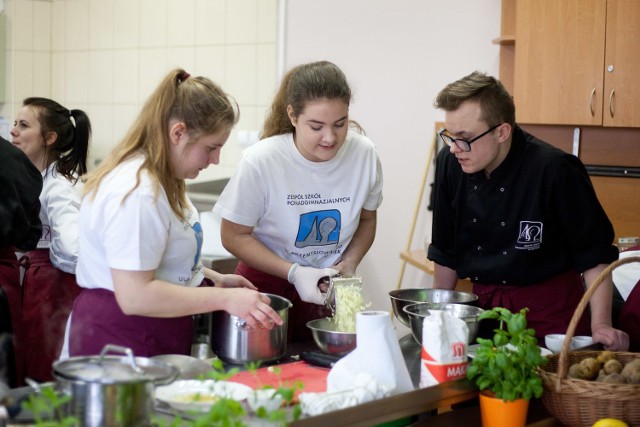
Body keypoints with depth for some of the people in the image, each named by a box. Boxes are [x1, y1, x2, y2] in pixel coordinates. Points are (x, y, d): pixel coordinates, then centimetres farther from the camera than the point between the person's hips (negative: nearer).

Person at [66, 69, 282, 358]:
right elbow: (134, 296, -26)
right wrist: (225, 298, -24)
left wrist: (214, 279, 11)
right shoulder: (138, 193, -23)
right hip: (122, 340, -10)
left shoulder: (162, 180, 10)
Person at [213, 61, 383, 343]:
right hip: (267, 284, -2)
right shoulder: (260, 161, -21)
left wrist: (349, 263, -11)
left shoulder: (364, 154, -12)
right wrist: (295, 273, -20)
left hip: (330, 287, 3)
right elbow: (235, 236, -11)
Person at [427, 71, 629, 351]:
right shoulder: (450, 163, -6)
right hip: (484, 303, 4)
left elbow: (594, 253, -13)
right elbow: (445, 251, 7)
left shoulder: (555, 170, -20)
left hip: (549, 307, -4)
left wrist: (600, 325, -17)